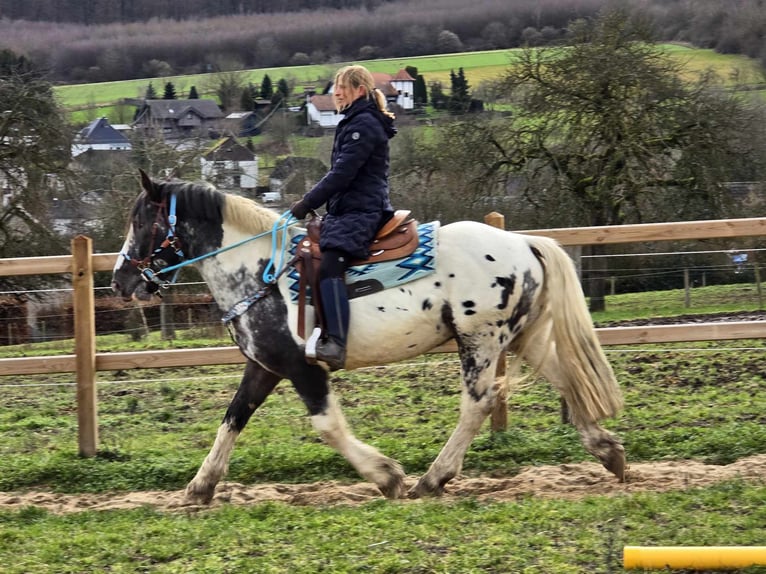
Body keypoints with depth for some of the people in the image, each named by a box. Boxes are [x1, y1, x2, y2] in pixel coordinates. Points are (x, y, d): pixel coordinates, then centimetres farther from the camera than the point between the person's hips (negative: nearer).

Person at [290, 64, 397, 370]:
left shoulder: (364, 124, -10)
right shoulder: (354, 124, 23)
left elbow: (342, 173, -17)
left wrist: (308, 203, -14)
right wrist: (311, 202, 16)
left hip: (361, 213, -11)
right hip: (347, 211, 11)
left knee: (330, 266, -29)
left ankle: (336, 344, -39)